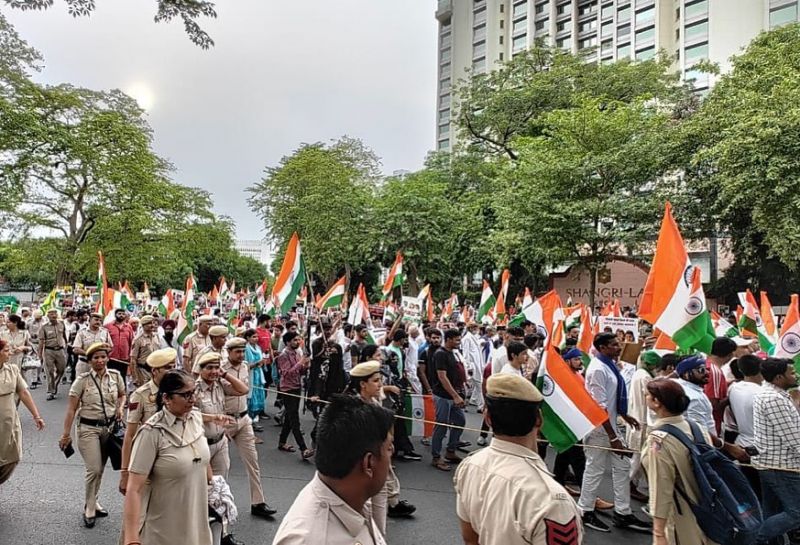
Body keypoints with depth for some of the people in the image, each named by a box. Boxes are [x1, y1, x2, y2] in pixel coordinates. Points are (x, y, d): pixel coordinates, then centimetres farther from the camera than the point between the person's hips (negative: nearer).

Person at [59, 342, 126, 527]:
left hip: (109, 427, 3)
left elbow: (122, 395, 15)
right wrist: (66, 434, -9)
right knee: (94, 470, -6)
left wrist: (120, 408, -5)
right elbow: (71, 409, -8)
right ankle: (89, 509, 13)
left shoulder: (116, 376, -3)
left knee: (100, 469, 12)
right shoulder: (82, 380, -11)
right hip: (88, 429, -3)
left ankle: (92, 502, 33)